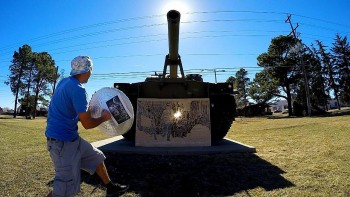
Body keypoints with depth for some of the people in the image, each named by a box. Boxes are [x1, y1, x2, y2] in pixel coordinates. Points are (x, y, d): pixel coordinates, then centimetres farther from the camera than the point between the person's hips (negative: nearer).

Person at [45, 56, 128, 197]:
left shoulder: (65, 81, 5)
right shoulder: (77, 89, -24)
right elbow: (87, 124, -23)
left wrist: (88, 111, 21)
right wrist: (104, 118, -6)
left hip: (71, 137, 10)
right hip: (62, 140, -10)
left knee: (95, 157, 19)